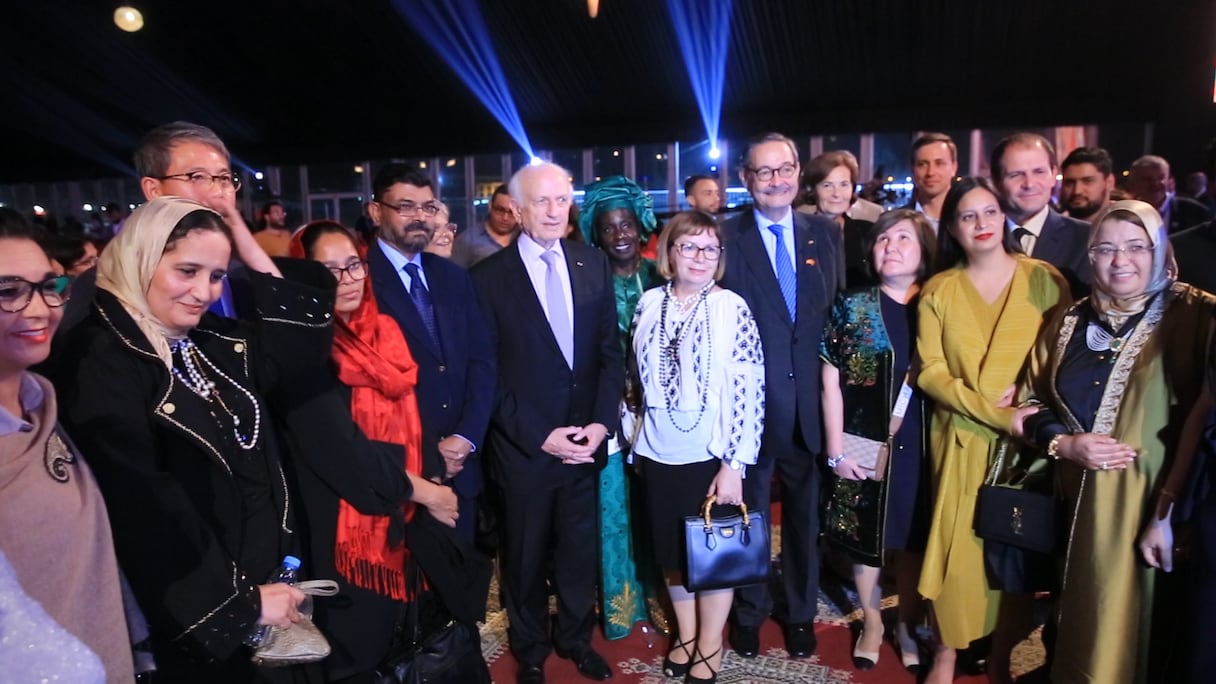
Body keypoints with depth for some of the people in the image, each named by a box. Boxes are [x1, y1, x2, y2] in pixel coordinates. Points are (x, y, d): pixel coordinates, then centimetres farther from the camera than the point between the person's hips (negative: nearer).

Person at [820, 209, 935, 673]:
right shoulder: (851, 307, -3)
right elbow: (831, 382, -4)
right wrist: (835, 450, -7)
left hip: (919, 446, 1)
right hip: (864, 444, -1)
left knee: (913, 541, 12)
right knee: (865, 539, 11)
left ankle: (908, 626, 34)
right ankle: (871, 624, 32)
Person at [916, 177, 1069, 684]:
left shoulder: (1044, 279, 0)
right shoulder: (937, 291, 1)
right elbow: (930, 372, -6)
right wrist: (996, 414, -18)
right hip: (962, 439, 0)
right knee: (958, 547, 2)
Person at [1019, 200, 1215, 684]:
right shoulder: (1068, 323, 8)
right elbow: (1032, 402, 12)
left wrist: (1169, 512, -19)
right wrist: (1065, 444, -9)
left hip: (1153, 507, -3)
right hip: (1079, 505, 4)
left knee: (1143, 637, 8)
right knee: (1080, 631, 17)